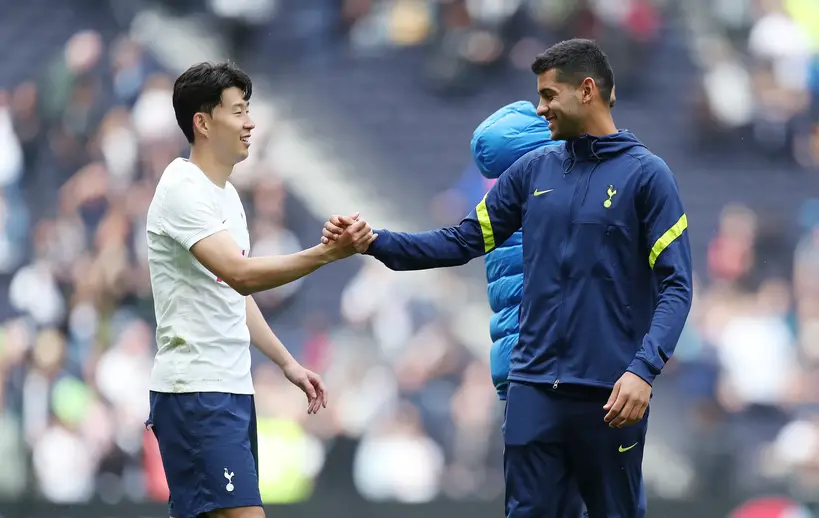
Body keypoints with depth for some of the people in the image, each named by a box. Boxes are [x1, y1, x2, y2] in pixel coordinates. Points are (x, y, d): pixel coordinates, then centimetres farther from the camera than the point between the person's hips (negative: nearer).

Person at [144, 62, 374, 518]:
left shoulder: (225, 193, 16)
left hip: (232, 391, 10)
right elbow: (242, 275, -27)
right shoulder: (184, 190, -14)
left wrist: (288, 362, 22)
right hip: (196, 392, -10)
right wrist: (327, 253, -35)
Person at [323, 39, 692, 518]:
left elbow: (675, 286, -9)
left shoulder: (646, 174, -4)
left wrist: (643, 370, -22)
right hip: (535, 388, 4)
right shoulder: (534, 170, 11)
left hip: (609, 393, -4)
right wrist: (373, 242, 0)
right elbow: (463, 241, 12)